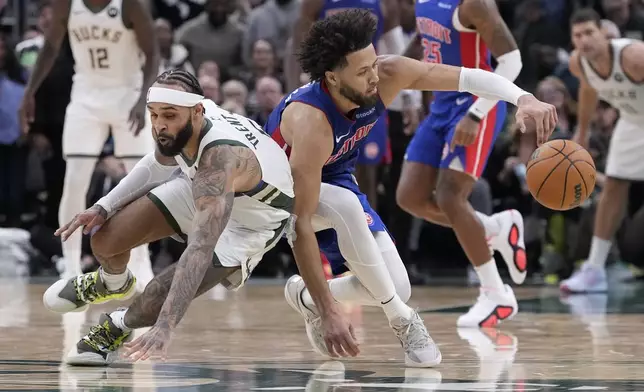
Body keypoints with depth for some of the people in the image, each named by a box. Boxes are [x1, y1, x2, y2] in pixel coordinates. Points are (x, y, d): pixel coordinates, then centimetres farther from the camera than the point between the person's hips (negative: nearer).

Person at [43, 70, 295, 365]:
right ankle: (111, 283, 33)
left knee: (161, 298, -26)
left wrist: (165, 328, -59)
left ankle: (119, 325, 11)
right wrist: (104, 207, -6)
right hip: (200, 188, 6)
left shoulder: (220, 159, -44)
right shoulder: (178, 127, -22)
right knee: (105, 238, -5)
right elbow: (159, 165, 4)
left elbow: (200, 249, -52)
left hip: (254, 222, -6)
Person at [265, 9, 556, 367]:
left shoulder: (386, 76, -26)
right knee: (345, 205, -40)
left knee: (397, 289, -7)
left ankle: (304, 295, 19)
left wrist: (524, 99, -42)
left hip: (334, 179, 6)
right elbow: (301, 223, -42)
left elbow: (467, 77, -22)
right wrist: (329, 314, -45)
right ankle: (401, 319, -22)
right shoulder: (311, 123, -40)